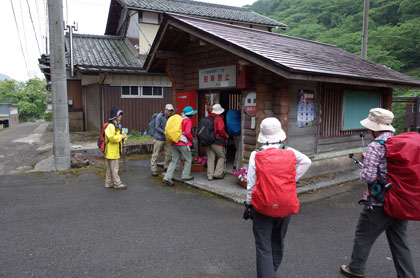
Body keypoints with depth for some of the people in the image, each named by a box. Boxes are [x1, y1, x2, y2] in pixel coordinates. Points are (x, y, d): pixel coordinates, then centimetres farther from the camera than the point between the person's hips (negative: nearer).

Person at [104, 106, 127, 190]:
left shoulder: (118, 125, 15)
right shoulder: (110, 126, -17)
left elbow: (122, 133, 28)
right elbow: (111, 137, -29)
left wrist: (124, 136, 5)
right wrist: (120, 137, -16)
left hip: (116, 151, 10)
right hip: (111, 151, -10)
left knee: (110, 168, 16)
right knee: (114, 168, -3)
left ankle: (109, 183, 24)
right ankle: (117, 184, 3)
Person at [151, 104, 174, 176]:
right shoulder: (160, 116, -11)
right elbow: (157, 127, -14)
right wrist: (164, 132, -23)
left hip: (167, 139, 5)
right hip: (159, 138, -5)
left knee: (169, 153, 3)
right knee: (155, 154, 0)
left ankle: (166, 167, 21)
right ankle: (153, 170, 7)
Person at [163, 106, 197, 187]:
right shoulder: (188, 121, -8)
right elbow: (187, 133, -19)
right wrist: (192, 139, -1)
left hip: (174, 143, 7)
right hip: (183, 144, -7)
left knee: (174, 160, 9)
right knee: (188, 160, 12)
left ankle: (167, 177, 3)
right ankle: (185, 176, 17)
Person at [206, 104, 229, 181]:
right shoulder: (219, 119, -12)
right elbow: (221, 130, -22)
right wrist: (226, 135, -5)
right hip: (217, 142, -6)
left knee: (210, 158, 9)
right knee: (221, 157, 11)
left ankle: (210, 175, 11)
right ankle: (218, 173, 6)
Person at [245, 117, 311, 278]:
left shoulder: (256, 155, -11)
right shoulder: (289, 151, -5)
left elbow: (251, 183, -8)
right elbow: (306, 161, -13)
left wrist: (248, 204, 4)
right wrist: (293, 180, -2)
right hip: (285, 205, 3)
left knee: (263, 248, 6)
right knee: (278, 241, 25)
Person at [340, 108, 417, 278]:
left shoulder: (375, 146, -19)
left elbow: (368, 177, -24)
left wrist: (362, 171, 0)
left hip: (379, 203, -7)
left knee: (363, 237, 12)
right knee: (399, 241, 19)